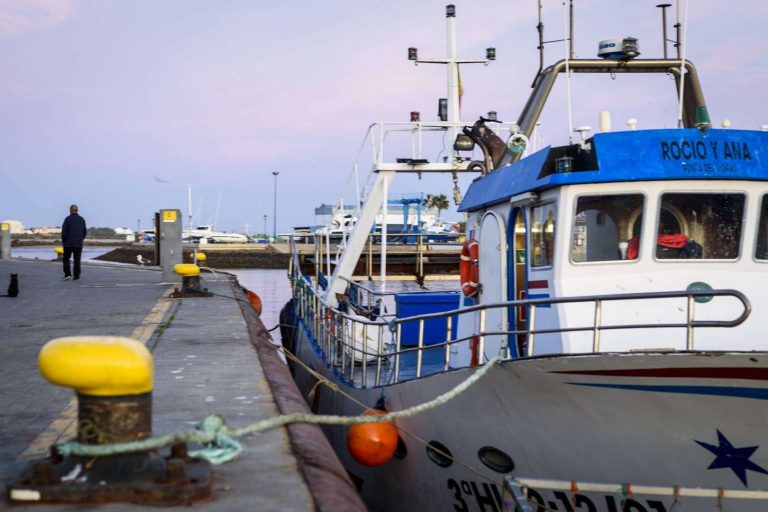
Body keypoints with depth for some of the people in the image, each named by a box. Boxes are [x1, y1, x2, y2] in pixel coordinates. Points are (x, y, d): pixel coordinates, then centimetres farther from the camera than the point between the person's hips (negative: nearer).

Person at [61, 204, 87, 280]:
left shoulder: (67, 219, -8)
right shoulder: (82, 219, 6)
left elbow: (64, 231, -10)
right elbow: (84, 232, 10)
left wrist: (63, 241, 1)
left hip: (68, 243, -3)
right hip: (79, 243, 3)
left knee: (66, 258, 8)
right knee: (77, 260, 6)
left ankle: (67, 274, -3)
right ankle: (76, 275, 3)